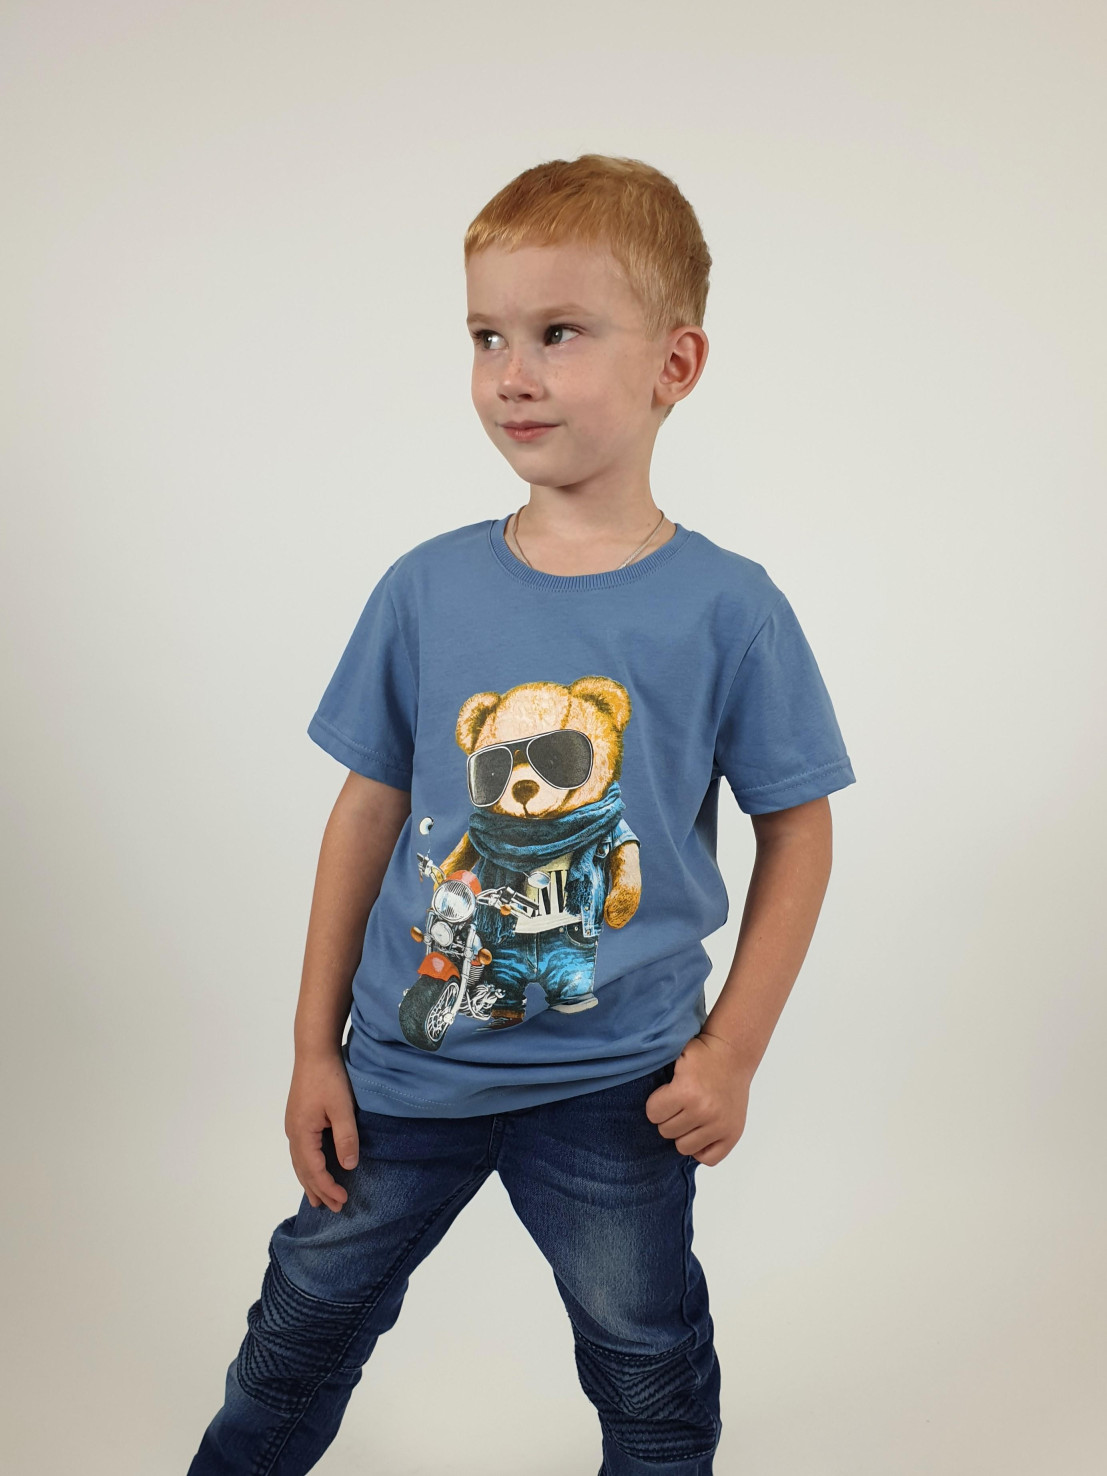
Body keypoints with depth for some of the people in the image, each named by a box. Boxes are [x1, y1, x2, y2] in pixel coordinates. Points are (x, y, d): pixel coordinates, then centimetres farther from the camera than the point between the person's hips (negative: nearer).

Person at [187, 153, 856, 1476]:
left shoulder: (728, 609, -12)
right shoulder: (427, 588, -6)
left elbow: (796, 830, -3)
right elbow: (369, 811, 0)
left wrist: (733, 1048, -7)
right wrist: (316, 1047, 3)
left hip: (618, 1085, -2)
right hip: (406, 1055, 3)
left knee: (651, 1368, 17)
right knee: (308, 1314, 21)